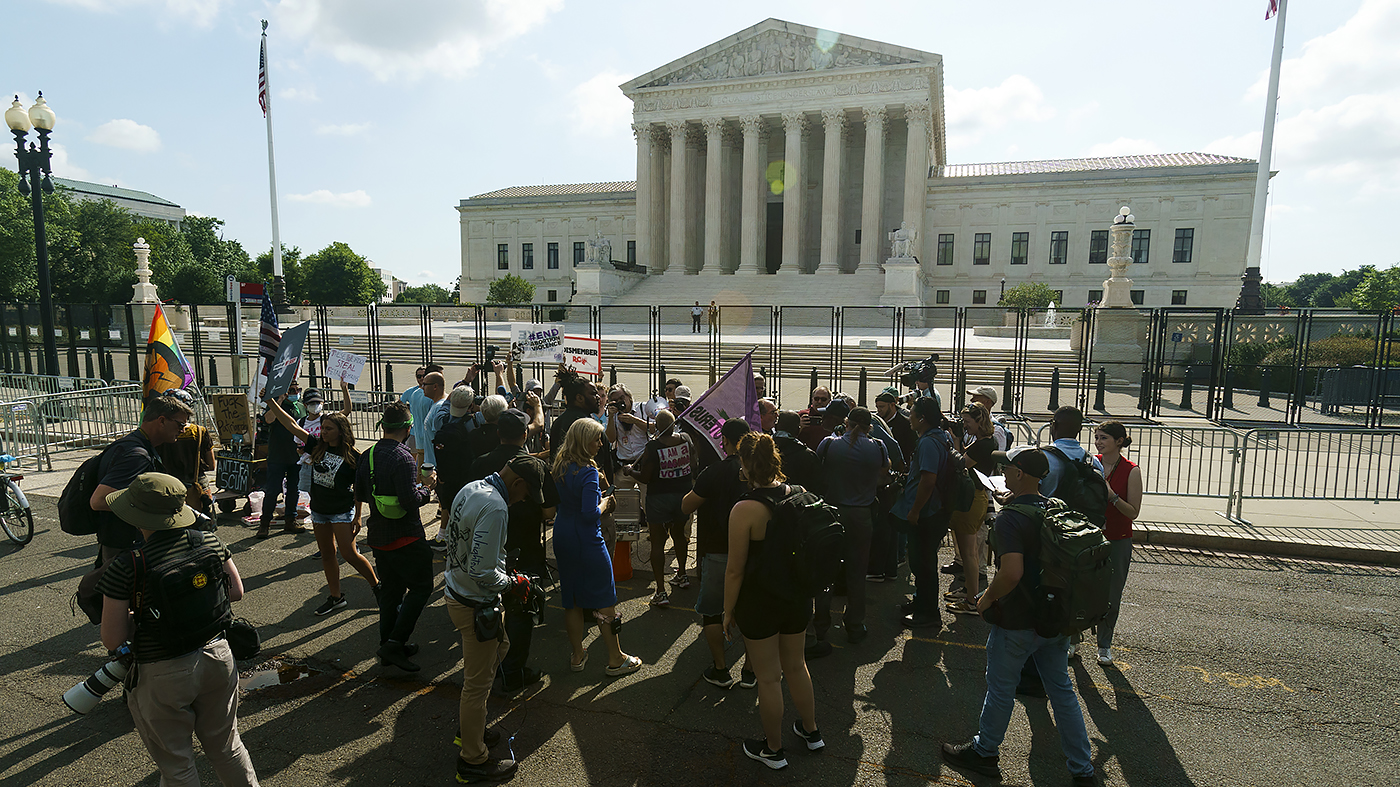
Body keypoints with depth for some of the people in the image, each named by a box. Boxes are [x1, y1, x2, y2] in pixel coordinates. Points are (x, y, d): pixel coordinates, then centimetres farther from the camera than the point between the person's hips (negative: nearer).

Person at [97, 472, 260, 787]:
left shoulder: (126, 568, -20)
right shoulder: (210, 542, -8)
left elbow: (113, 641, -14)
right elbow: (236, 591, 4)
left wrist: (138, 614, 3)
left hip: (163, 678, -4)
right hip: (218, 659, 4)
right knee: (226, 746, 25)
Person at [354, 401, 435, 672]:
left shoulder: (366, 456, 3)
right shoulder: (402, 458, -22)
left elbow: (360, 495, 12)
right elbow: (410, 500, -26)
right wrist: (427, 487, -9)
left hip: (378, 536, 8)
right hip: (405, 537, -8)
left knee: (390, 589, 18)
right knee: (421, 587, 5)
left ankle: (388, 644, 27)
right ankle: (396, 642, -2)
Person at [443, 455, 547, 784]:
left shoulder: (470, 488, 1)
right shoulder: (495, 508, -29)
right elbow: (482, 572, -31)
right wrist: (512, 583, -11)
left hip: (457, 591, 10)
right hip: (475, 605, -10)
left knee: (500, 646, 29)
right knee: (477, 683, 6)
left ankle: (468, 727, 43)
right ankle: (473, 762, 25)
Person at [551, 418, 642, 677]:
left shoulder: (559, 466, 3)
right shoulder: (587, 471, -21)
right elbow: (590, 513, -27)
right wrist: (604, 503, -6)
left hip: (562, 538, 8)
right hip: (587, 541, -8)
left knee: (572, 600, 16)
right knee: (605, 601, 5)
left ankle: (577, 655, 29)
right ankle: (615, 659, 16)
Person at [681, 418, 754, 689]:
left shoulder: (714, 473, -15)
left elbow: (686, 507, -7)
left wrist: (695, 488, 9)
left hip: (719, 553, -3)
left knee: (711, 611, 14)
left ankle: (720, 670, 20)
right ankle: (750, 671, 23)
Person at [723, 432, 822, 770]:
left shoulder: (745, 509, -24)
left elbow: (735, 570, -18)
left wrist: (728, 612, -5)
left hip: (759, 602, -5)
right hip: (797, 597, 6)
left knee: (768, 677, 13)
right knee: (795, 666, 25)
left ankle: (773, 749, 32)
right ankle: (810, 731, 44)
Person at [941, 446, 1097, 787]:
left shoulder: (1010, 517, -24)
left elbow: (1012, 572, -33)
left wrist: (987, 598, -16)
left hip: (1017, 622, -7)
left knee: (1001, 688, 12)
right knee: (1061, 689, 19)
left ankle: (984, 752, 31)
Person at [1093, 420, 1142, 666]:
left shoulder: (1131, 471, -9)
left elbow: (1133, 512, -10)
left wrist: (1112, 497, -23)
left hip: (1118, 541, -2)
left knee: (1111, 596, 8)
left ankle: (1105, 645, 26)